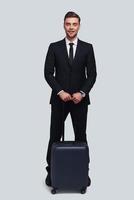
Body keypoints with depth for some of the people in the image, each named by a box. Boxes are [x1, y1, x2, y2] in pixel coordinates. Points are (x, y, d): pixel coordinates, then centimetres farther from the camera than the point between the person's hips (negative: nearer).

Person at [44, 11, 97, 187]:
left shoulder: (87, 47, 3)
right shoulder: (54, 47, 2)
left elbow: (92, 74, -1)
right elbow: (48, 73, -2)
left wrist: (82, 93, -14)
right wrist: (60, 92, -14)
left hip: (80, 99, 1)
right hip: (59, 99, 0)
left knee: (81, 136, 8)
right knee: (55, 136, 5)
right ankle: (51, 170, 19)